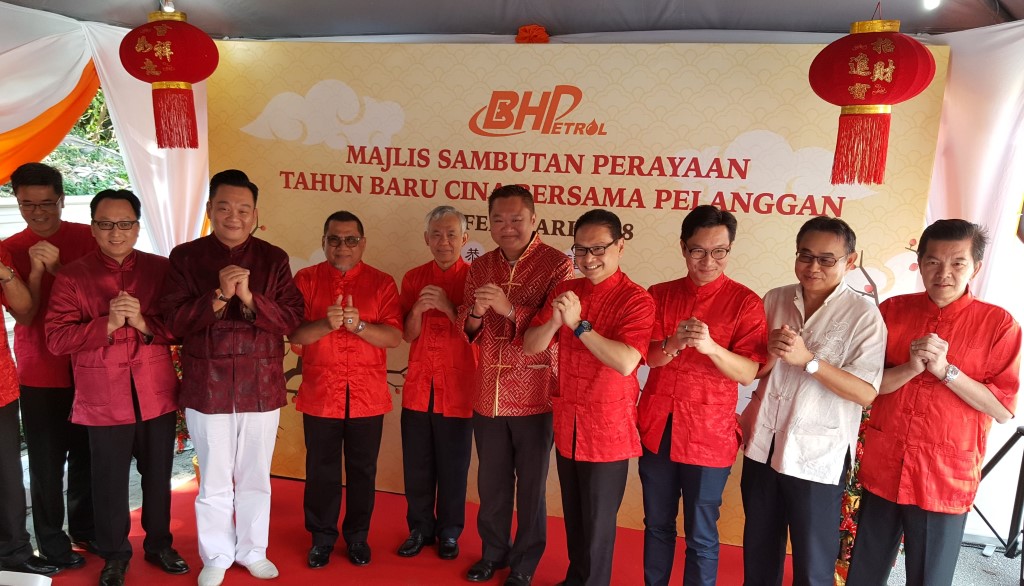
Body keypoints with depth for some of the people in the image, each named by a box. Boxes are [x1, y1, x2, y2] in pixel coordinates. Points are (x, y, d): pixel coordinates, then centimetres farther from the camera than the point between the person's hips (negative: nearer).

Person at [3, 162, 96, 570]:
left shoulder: (87, 238, -1)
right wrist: (36, 268, -19)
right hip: (39, 370, 0)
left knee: (86, 453, 11)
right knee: (46, 460, 2)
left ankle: (85, 529, 28)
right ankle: (52, 543, 17)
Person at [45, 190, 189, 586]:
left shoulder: (161, 269, 1)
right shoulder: (72, 276, -2)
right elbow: (56, 339, -9)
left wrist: (143, 322, -19)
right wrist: (108, 323, -21)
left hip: (157, 394, 1)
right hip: (103, 400, -1)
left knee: (158, 476, 15)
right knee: (110, 482, 11)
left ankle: (159, 545, 35)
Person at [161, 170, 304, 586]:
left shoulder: (273, 259, 2)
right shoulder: (185, 257, 0)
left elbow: (292, 318, -6)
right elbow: (174, 321, -7)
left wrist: (250, 299, -21)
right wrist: (218, 296, -21)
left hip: (262, 386, 1)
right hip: (207, 387, -1)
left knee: (255, 477, 15)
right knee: (214, 481, 11)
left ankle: (252, 550, 34)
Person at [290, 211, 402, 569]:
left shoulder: (381, 282, 1)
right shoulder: (306, 279, 2)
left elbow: (394, 337, -7)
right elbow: (294, 334, -6)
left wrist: (358, 325, -23)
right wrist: (326, 324, -24)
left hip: (368, 396, 0)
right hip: (320, 395, 0)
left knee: (362, 469, 11)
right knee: (321, 470, 11)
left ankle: (357, 536, 29)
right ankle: (322, 537, 29)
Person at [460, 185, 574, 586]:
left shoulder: (557, 265, -9)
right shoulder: (480, 267, 6)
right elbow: (466, 331, 7)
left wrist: (510, 309, -28)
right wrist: (475, 314, -15)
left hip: (534, 396, -4)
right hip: (488, 395, 4)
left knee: (530, 487, 11)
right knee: (491, 482, 18)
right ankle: (493, 552, 40)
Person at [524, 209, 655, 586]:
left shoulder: (636, 300, -14)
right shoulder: (564, 292, 2)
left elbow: (626, 362, -26)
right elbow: (530, 347, -1)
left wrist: (578, 324, -27)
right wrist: (554, 320, -20)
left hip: (608, 428, -5)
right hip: (566, 423, 5)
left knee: (597, 522, 10)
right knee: (573, 515, 22)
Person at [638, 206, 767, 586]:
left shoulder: (745, 302, -7)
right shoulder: (660, 295, 4)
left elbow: (748, 373, -13)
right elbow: (649, 357, -4)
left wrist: (709, 346, -30)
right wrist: (674, 343, -26)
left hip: (709, 435, -3)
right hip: (657, 427, 4)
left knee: (701, 536, 9)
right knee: (657, 525, 18)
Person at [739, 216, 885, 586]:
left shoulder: (863, 314, -10)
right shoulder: (774, 300, 3)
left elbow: (866, 393, -17)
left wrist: (807, 359, -26)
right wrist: (771, 351, -14)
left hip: (818, 457, -4)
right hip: (761, 445, 4)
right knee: (758, 550, 20)